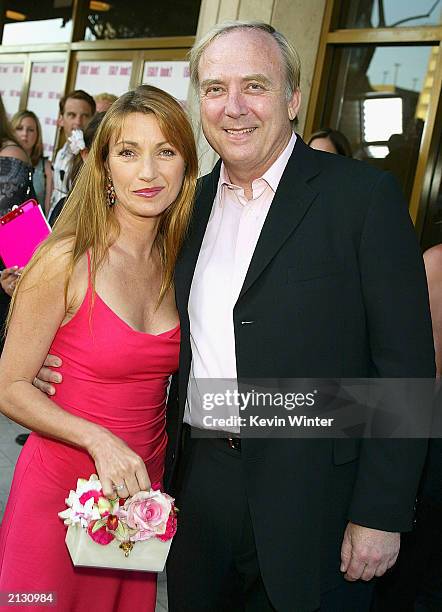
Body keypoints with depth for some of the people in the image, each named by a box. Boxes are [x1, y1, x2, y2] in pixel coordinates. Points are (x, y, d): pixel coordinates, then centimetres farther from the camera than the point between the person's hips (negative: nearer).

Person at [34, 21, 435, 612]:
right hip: (197, 484, 5)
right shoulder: (191, 202, 8)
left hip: (309, 498, -4)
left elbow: (405, 364, -11)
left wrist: (381, 515, -13)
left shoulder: (362, 194, -9)